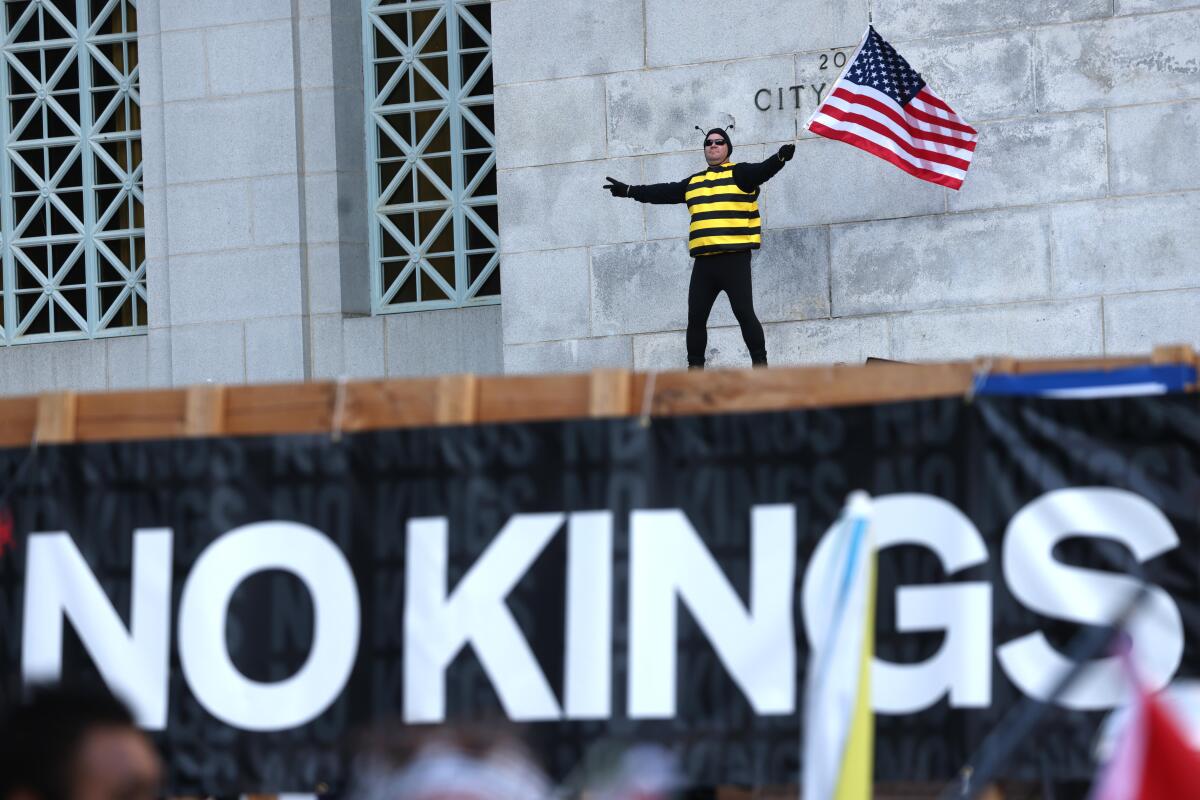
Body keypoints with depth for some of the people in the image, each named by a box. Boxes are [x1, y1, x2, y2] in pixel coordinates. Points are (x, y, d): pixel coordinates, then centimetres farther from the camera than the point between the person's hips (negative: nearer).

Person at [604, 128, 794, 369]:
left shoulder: (740, 174, 3)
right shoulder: (693, 183, 20)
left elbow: (763, 171, -14)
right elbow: (664, 193, 27)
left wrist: (780, 157, -35)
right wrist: (630, 191, 28)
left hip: (735, 258, -6)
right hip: (703, 261, 6)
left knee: (744, 313, -9)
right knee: (696, 317, 6)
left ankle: (760, 363, -4)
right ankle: (695, 367, 15)